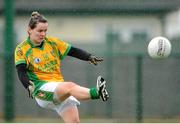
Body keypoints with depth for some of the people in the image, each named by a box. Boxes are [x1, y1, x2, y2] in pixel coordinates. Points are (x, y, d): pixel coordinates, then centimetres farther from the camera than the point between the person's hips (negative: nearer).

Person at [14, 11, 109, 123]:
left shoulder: (52, 43, 13)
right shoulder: (22, 50, 1)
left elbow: (73, 51, 11)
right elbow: (21, 72, -10)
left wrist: (90, 57, -6)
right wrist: (29, 86, -28)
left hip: (61, 89, 6)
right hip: (42, 88, -6)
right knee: (70, 86, -35)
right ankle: (95, 93, -62)